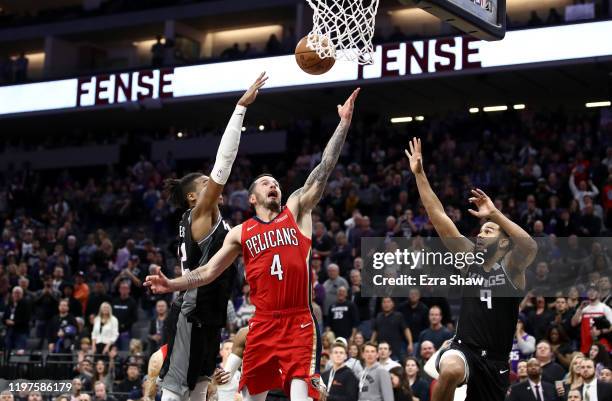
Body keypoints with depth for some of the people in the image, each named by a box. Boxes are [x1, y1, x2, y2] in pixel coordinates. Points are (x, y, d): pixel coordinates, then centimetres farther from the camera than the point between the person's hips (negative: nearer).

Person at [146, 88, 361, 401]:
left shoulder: (297, 210, 7)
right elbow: (208, 272, 11)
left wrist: (344, 123, -8)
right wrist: (172, 285, -4)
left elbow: (324, 169, -1)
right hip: (262, 323, 3)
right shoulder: (240, 233, 11)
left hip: (298, 323, -2)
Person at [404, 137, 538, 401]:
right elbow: (438, 216, 0)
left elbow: (530, 246, -29)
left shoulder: (511, 266, -4)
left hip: (495, 359, 0)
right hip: (463, 347, 0)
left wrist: (495, 213, -33)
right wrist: (419, 173, -4)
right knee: (451, 370, -36)